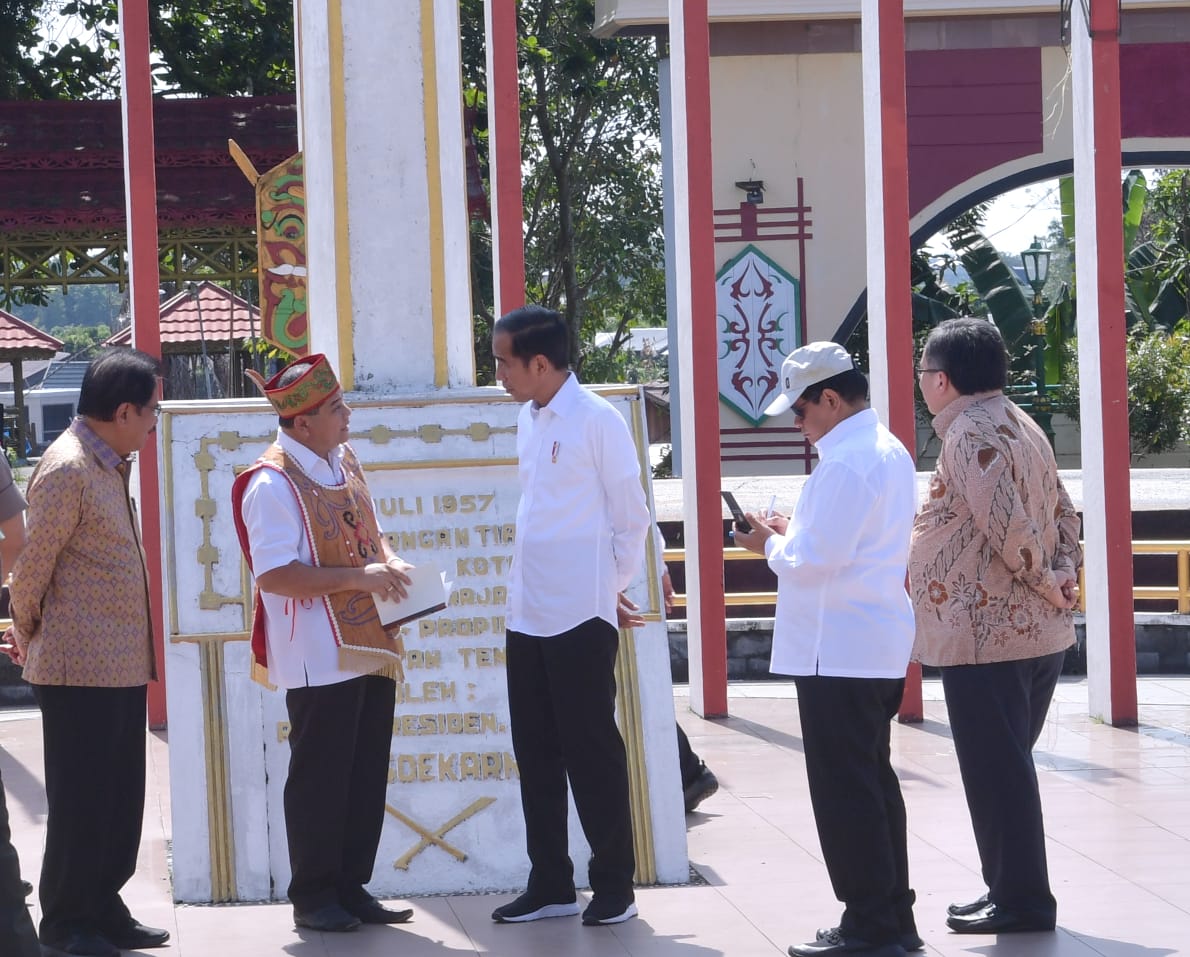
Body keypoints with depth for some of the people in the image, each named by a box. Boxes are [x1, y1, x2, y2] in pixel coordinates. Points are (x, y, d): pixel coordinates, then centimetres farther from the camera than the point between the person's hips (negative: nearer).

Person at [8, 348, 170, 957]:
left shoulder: (109, 466, 14)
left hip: (121, 666, 9)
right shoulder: (66, 470, -17)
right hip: (81, 669, -9)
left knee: (120, 798, 13)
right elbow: (31, 566, -14)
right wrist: (28, 638, 0)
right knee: (81, 800, -1)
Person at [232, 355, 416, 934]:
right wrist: (359, 576, -23)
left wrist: (389, 562, 2)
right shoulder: (273, 484, -16)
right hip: (319, 660, -8)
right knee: (320, 779, 0)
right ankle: (313, 897, 10)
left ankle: (351, 887, 22)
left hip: (370, 648, 8)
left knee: (367, 776, 12)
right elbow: (276, 574, -22)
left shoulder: (344, 463, 11)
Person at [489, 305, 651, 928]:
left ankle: (614, 886, 9)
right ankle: (550, 883, 18)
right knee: (536, 752, 10)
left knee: (591, 750, 0)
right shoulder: (527, 420, 10)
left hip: (580, 615, -7)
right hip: (527, 614, 7)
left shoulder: (597, 421, -12)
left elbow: (630, 516, -7)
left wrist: (614, 589, 0)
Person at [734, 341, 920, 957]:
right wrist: (793, 533, 12)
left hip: (838, 652, -11)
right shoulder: (888, 450, 14)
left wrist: (772, 545, -4)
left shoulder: (845, 462, -20)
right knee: (873, 784, 16)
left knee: (844, 791, -5)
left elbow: (816, 559, -23)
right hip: (880, 647, 11)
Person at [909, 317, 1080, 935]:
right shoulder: (1019, 426, 15)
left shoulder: (970, 434, -16)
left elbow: (1007, 526, -24)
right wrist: (1065, 574, 6)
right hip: (1038, 631, 10)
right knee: (1008, 768, 17)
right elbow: (1064, 513, 17)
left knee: (995, 771, -2)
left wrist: (1044, 582, -10)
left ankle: (1020, 900, 3)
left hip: (985, 634, -10)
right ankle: (1013, 891, 23)